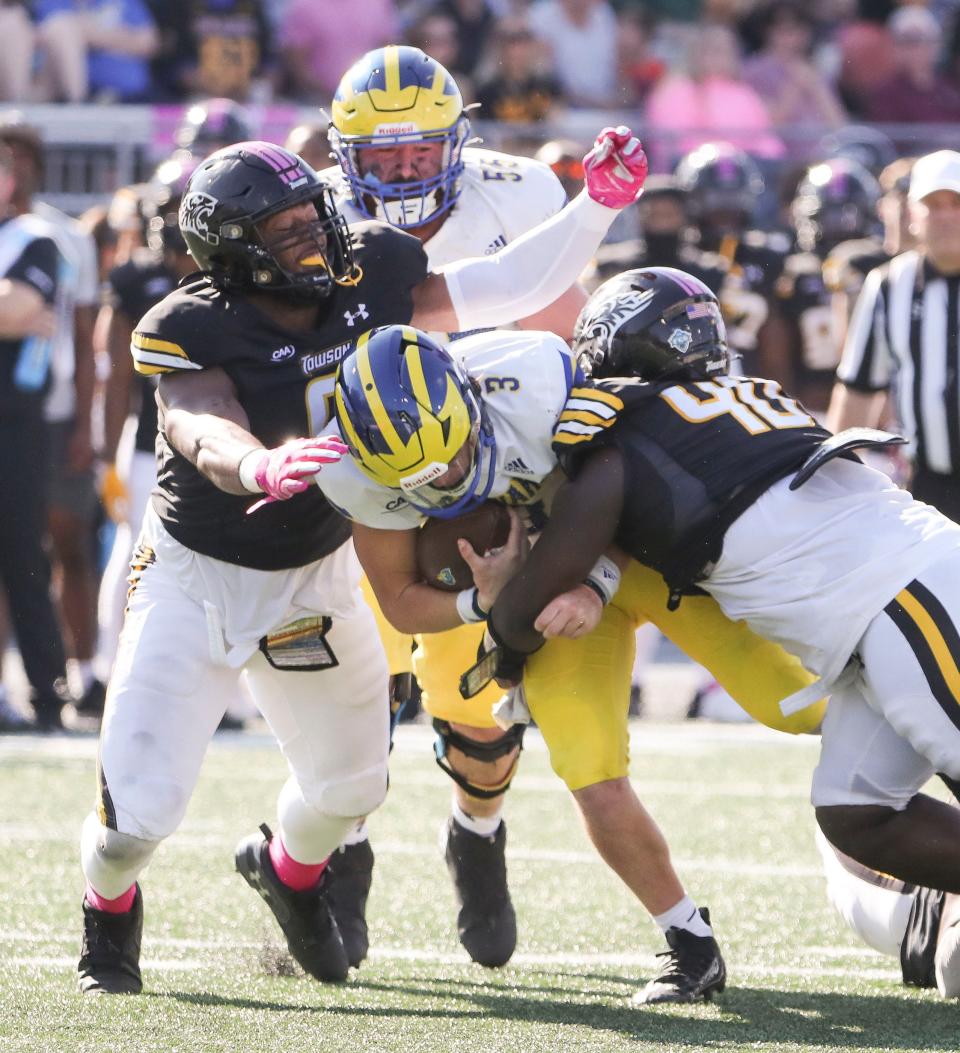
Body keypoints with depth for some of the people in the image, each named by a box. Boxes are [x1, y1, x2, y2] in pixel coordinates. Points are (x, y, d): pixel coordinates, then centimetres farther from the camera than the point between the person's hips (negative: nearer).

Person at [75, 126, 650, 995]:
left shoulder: (367, 283, -12)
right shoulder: (192, 332, -26)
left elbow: (515, 286, -4)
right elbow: (209, 435, -43)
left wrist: (601, 203, -14)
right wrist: (262, 467, -66)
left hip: (314, 577, 5)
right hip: (196, 575, -5)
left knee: (348, 784, 17)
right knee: (139, 808, -9)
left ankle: (289, 868, 53)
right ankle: (110, 910, 27)